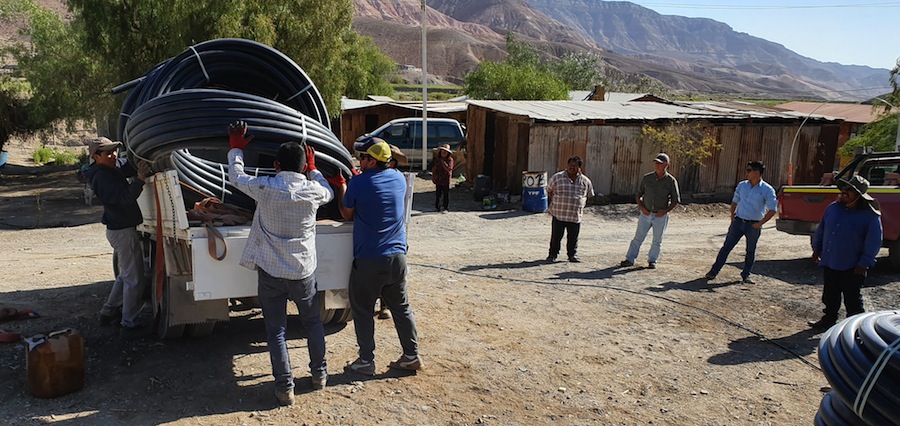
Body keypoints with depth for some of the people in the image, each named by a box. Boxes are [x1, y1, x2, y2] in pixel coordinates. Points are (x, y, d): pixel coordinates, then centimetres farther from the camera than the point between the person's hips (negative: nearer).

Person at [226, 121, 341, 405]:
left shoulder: (265, 188, -12)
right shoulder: (313, 190, -8)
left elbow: (235, 176, 7)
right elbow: (328, 193, 17)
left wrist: (235, 148, 22)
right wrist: (313, 169, 28)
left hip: (270, 273, -1)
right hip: (304, 272, 2)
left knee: (276, 331, 9)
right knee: (312, 322, 22)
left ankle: (285, 387, 12)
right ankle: (319, 374, 33)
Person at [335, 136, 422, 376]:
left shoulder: (358, 183, -13)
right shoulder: (399, 178, 3)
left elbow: (347, 214, 1)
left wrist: (341, 187, 14)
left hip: (368, 260, -5)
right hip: (397, 255, 5)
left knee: (363, 311, 9)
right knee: (401, 307, 15)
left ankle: (366, 362, 15)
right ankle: (411, 356, 21)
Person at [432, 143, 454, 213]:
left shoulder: (450, 159, -5)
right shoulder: (437, 159, 10)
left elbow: (449, 169, -19)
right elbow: (433, 168, 18)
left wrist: (443, 162, -19)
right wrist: (433, 177, 12)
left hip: (445, 180, -5)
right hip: (438, 180, 5)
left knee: (446, 194, 0)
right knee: (438, 194, 10)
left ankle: (446, 208, 6)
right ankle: (437, 207, 18)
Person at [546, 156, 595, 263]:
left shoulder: (585, 181, 3)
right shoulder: (557, 178, -3)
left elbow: (589, 195, 18)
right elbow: (549, 191, 9)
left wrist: (581, 204, 11)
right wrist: (556, 202, 7)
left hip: (575, 216, 2)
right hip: (559, 214, -1)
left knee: (573, 238, 10)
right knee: (556, 237, 5)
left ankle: (573, 255, 27)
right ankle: (552, 255, 20)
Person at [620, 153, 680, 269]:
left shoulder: (671, 181, -6)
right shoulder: (646, 178, 0)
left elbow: (675, 200, -1)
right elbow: (638, 194, 8)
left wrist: (665, 211, -13)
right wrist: (641, 207, -7)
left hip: (661, 216, -1)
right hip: (645, 213, 2)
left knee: (657, 241, 9)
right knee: (638, 238, 4)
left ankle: (652, 261, 23)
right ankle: (630, 259, 10)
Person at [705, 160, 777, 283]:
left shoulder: (767, 190, -9)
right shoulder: (742, 185, 5)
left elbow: (772, 209, -9)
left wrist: (760, 223, -14)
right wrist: (732, 214, 5)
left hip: (753, 225, -3)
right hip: (738, 222, 3)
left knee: (751, 251, 9)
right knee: (726, 247, 0)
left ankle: (746, 275, 23)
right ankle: (713, 271, 3)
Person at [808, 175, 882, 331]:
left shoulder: (870, 216, -13)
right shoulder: (833, 208, 3)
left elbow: (874, 242, -12)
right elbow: (821, 229, 15)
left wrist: (864, 263, -14)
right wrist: (816, 248, 16)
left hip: (852, 268, -5)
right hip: (829, 263, 6)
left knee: (852, 300, 6)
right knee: (830, 296, 18)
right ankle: (828, 320, 33)